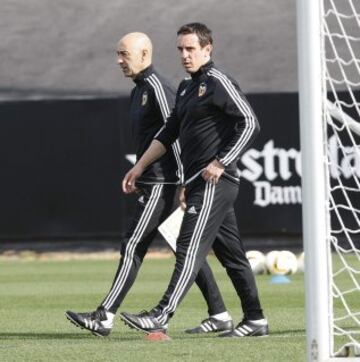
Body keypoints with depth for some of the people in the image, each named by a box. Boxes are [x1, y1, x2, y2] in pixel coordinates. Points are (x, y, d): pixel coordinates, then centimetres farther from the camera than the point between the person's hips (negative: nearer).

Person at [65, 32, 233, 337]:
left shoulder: (157, 87, -13)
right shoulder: (139, 90, 19)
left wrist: (184, 182, -22)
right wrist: (138, 177, 23)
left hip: (162, 184, -10)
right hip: (154, 182, 10)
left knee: (133, 246, -11)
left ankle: (105, 317, -12)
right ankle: (220, 315, 13)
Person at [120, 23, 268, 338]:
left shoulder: (217, 82, -9)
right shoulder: (187, 88, 19)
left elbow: (250, 123, -16)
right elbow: (169, 133, 25)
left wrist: (221, 163, -20)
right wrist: (139, 167, 21)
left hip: (215, 182, -9)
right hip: (198, 183, 9)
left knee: (190, 247, -14)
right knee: (230, 252, 12)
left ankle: (162, 316, -21)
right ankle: (255, 320, 17)